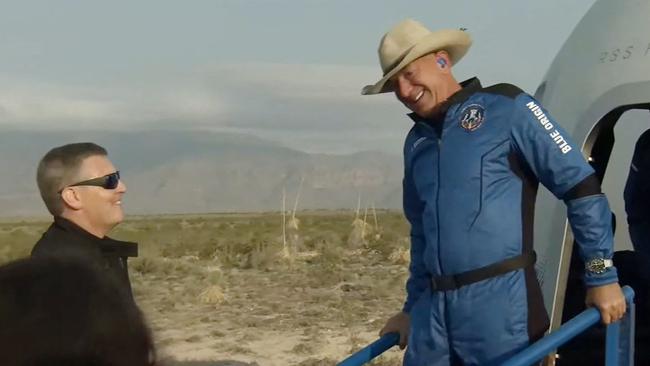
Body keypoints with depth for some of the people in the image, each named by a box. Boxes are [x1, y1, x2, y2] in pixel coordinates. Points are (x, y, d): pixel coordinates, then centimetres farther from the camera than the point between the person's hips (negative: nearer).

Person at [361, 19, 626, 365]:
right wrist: (413, 308, 26)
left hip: (501, 302, -6)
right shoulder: (416, 141, 17)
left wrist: (602, 276, -5)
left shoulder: (505, 108, -2)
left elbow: (580, 186, -4)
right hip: (432, 310, 6)